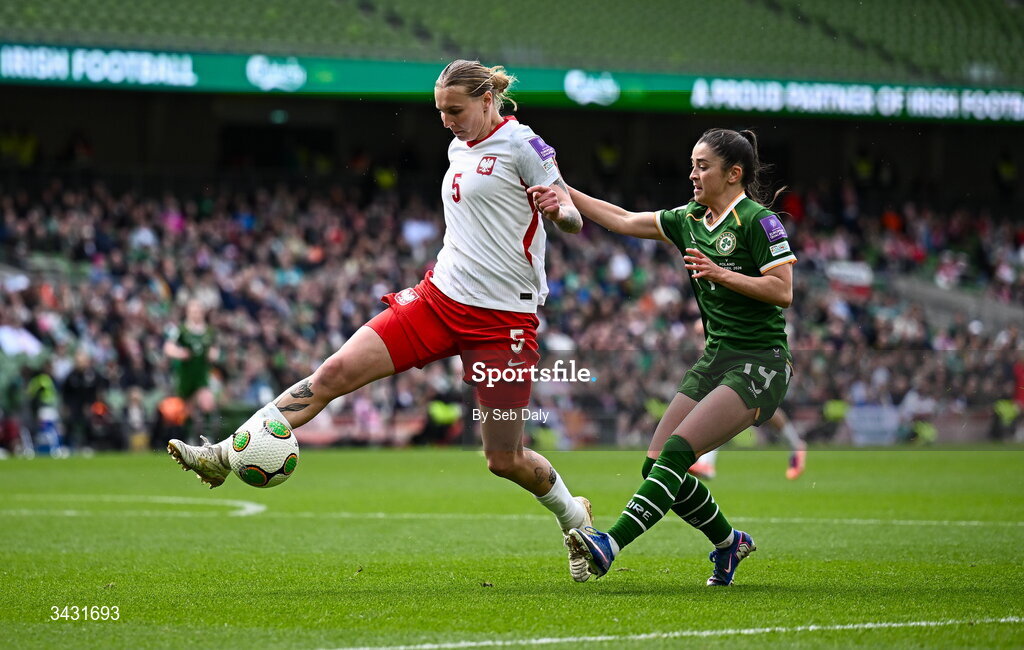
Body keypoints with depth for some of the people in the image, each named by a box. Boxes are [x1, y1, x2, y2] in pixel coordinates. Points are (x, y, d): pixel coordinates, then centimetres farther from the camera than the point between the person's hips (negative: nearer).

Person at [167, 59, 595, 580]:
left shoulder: (521, 143, -9)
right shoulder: (460, 148, 12)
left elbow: (574, 220, -8)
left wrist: (560, 211, -31)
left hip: (502, 319, -6)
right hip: (441, 297, 6)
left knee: (504, 459, 0)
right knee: (336, 371, -9)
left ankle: (574, 518, 29)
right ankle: (225, 455, -14)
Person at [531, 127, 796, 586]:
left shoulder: (757, 221, -11)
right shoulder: (689, 220, 12)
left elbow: (783, 291, -16)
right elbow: (623, 220, 15)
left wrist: (720, 273, -22)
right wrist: (564, 193, 5)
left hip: (759, 367, -8)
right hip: (715, 360, 8)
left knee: (676, 451, -23)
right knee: (656, 463, -1)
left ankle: (611, 544, -31)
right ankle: (729, 543, 19)